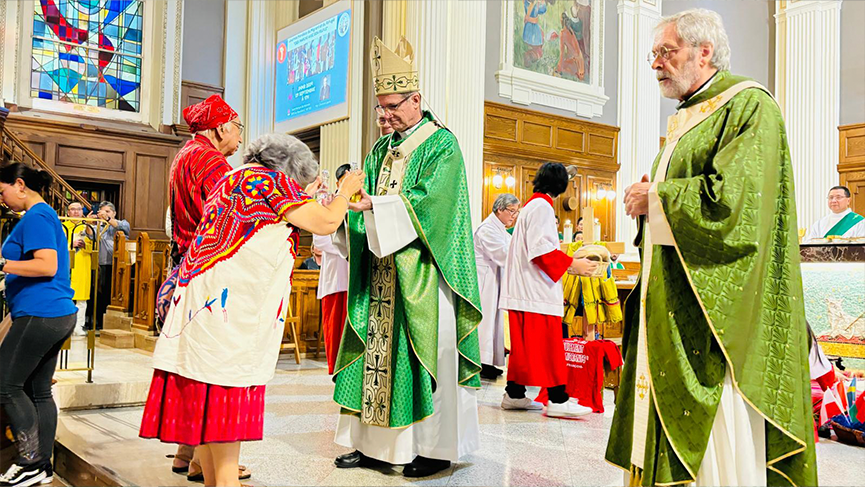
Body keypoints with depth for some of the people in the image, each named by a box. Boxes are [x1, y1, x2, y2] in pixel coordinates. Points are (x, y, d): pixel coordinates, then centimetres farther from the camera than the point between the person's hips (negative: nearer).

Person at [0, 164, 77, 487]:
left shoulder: (36, 217, -10)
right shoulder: (46, 215, 21)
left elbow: (48, 266, -21)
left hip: (39, 315, -10)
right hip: (58, 314, 10)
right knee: (39, 390, 11)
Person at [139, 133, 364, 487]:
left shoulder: (230, 180, 23)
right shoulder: (271, 179, -4)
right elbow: (325, 223, -5)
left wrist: (305, 195, 33)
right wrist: (345, 192, 11)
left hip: (204, 295, 9)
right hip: (230, 298, -9)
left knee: (208, 394, 10)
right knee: (228, 387, -6)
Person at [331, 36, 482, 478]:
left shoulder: (441, 144, -3)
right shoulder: (382, 149, 18)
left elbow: (429, 200, -15)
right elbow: (365, 193, 12)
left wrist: (375, 205, -22)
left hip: (421, 271, -6)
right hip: (380, 273, 7)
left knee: (426, 350, -5)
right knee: (377, 346, 5)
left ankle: (436, 447, 4)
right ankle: (372, 443, 12)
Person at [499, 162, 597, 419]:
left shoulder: (531, 205, 21)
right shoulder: (542, 206, -10)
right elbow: (540, 249, -19)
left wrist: (566, 263, 26)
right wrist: (571, 264, -16)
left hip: (525, 288, 10)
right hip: (537, 290, -10)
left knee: (524, 344, 11)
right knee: (548, 343, -10)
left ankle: (514, 394, 14)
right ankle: (557, 400, -10)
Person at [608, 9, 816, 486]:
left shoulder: (749, 105, -7)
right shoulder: (683, 121, 21)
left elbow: (731, 200, -21)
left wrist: (652, 198, -9)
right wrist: (647, 200, 4)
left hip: (717, 310, -9)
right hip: (674, 310, 9)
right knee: (673, 429, 10)